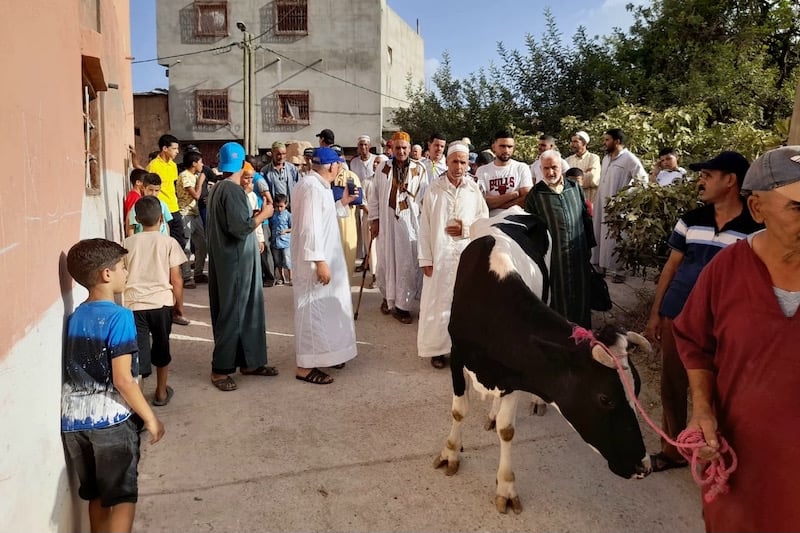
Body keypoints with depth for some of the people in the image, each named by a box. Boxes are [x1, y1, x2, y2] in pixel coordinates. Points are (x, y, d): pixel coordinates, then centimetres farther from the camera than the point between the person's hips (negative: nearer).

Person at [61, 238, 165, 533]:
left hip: (74, 421, 7)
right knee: (123, 498, 5)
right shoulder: (119, 317, -16)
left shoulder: (74, 318, 6)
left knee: (97, 496, 19)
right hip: (111, 420, -7)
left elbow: (77, 372, 12)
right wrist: (150, 417, -8)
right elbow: (122, 380, -18)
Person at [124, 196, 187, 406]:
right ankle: (161, 393, 31)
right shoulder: (169, 242, -1)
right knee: (161, 348, 17)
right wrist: (179, 304, 11)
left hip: (134, 304, 0)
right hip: (161, 303, 0)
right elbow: (176, 280, -2)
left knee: (139, 352, 1)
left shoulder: (128, 243, 4)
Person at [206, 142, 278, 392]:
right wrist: (263, 215, -11)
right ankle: (220, 369, 7)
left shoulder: (219, 188, 12)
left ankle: (249, 361, 23)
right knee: (232, 314, -2)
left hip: (230, 259, 10)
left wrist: (252, 215, 13)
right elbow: (241, 228, -24)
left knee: (248, 310, 15)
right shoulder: (232, 190, -18)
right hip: (235, 261, -10)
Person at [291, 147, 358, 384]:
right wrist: (319, 261, -26)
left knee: (326, 307, 18)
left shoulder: (319, 185, 13)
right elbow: (309, 227, -25)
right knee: (312, 309, -4)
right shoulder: (312, 187, -19)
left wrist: (343, 203, 14)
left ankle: (324, 353, 32)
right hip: (315, 261, -10)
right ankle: (305, 366, 4)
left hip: (325, 257, 10)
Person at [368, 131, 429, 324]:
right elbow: (374, 196, 6)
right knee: (386, 261, 9)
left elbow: (425, 199, 1)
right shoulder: (382, 169, 4)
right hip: (387, 222, 1)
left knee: (408, 264, 0)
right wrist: (374, 220, 1)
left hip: (410, 222, -1)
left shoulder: (420, 170, 1)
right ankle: (388, 296, 30)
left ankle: (402, 305, 9)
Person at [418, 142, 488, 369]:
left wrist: (466, 228, -9)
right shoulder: (434, 189, -3)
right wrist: (425, 259, -5)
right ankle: (437, 349, 16)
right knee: (439, 303, 3)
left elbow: (485, 220, 9)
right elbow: (425, 227, -2)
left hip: (467, 256, 1)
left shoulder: (474, 189, 1)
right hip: (440, 256, -1)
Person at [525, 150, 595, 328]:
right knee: (557, 296, 6)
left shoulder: (575, 188, 5)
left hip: (579, 254, 3)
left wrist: (589, 246, 11)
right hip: (553, 256, -3)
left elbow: (586, 218, 12)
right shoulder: (535, 194, -3)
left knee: (580, 293, 13)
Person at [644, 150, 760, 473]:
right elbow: (671, 267, 6)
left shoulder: (757, 229, -8)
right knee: (672, 387, 12)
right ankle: (672, 450, 30)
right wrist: (655, 313, 5)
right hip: (677, 317, 3)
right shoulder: (691, 220, 1)